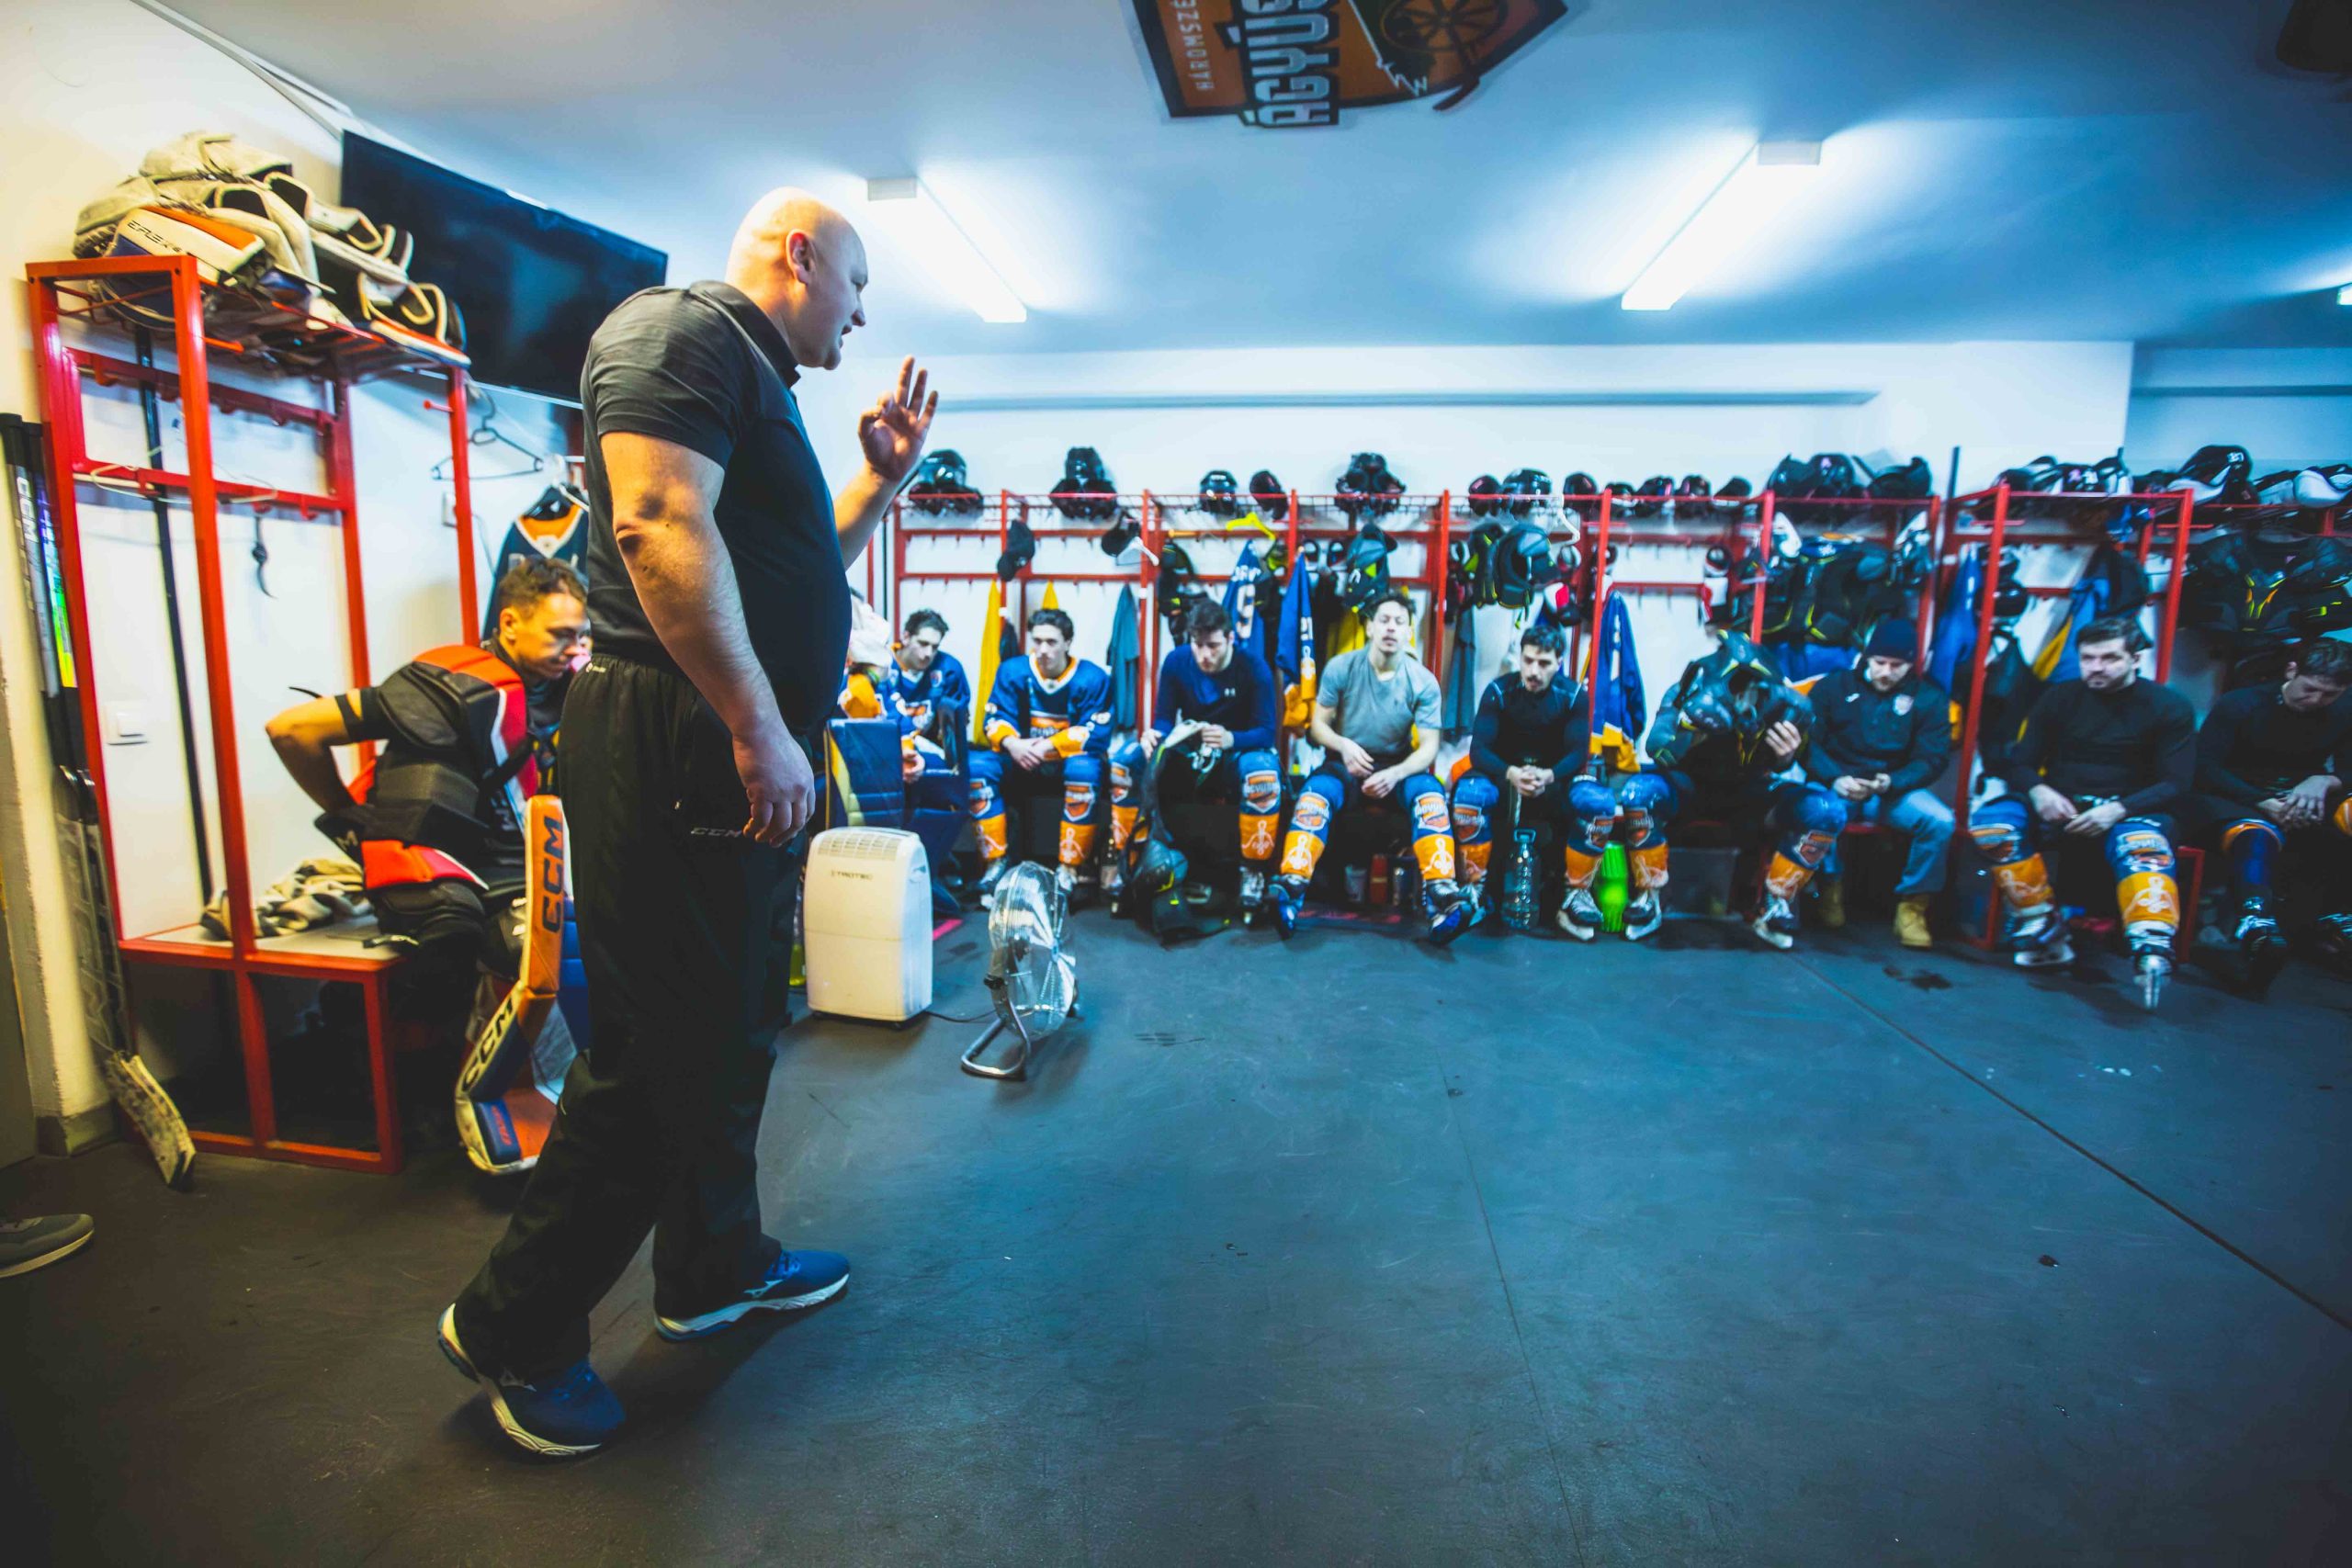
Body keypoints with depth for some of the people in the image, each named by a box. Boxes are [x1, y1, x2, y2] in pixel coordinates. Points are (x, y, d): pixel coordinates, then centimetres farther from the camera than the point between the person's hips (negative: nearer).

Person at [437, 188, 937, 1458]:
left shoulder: (757, 380, 24)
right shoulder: (679, 329, -7)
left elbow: (800, 572, 28)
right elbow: (663, 528, -23)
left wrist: (880, 477, 21)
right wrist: (759, 726, -25)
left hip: (746, 758, 11)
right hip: (678, 748, -11)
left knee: (730, 1029, 18)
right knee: (656, 1050, 0)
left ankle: (714, 1266, 37)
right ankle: (513, 1327, 21)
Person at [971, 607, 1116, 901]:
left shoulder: (1092, 678, -10)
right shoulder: (1012, 671, -1)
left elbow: (1095, 734, -18)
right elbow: (996, 721, -6)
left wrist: (1047, 746, -27)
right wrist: (1012, 744, -29)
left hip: (1069, 763, -3)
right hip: (1023, 764, 3)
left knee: (1085, 768, -36)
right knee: (979, 765, -22)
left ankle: (1069, 867, -25)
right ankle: (997, 859, -13)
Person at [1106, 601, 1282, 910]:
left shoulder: (1253, 667, -14)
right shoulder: (1176, 661, -6)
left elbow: (1267, 733, -19)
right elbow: (1165, 719, -4)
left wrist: (1231, 739, -41)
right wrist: (1153, 734, -30)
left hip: (1237, 755, -3)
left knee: (1263, 770, -38)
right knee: (1126, 757, -21)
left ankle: (1254, 869, -19)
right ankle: (1119, 855, -10)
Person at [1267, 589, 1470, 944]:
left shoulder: (1423, 681, -6)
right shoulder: (1341, 668, -5)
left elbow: (1429, 745, -9)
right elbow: (1318, 724, -2)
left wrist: (1394, 774, -28)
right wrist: (1343, 745, -24)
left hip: (1398, 768, 0)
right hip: (1345, 764, 0)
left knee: (1430, 794, -31)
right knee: (1315, 792, -32)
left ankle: (1440, 897, -42)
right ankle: (1290, 889, -46)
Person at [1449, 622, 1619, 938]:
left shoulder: (1573, 695, -5)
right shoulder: (1498, 690, -8)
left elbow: (1578, 753, -11)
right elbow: (1479, 750, -14)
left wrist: (1548, 776, -34)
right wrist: (1511, 774, -36)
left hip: (1555, 779, 1)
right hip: (1505, 775, -1)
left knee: (1601, 804, -30)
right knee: (1469, 793, -35)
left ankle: (1576, 894, -12)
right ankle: (1473, 888, -18)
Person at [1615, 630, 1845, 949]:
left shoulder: (1784, 704, -22)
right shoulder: (1688, 695, -26)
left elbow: (1775, 768, -9)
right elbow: (1658, 751, -35)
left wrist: (1786, 755, -34)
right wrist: (1689, 734, -57)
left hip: (1747, 793, 2)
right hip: (1689, 786, -2)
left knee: (1825, 810, -22)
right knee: (1638, 791, -33)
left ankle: (1774, 906, -3)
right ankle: (1647, 900, -14)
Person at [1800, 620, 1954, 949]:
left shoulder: (1929, 698, 8)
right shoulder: (1834, 686, 5)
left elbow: (1932, 759, 1)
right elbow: (1809, 742, -2)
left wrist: (1891, 782, -21)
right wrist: (1836, 780, -21)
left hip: (1895, 789, 2)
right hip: (1836, 785, -2)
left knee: (1940, 820, -27)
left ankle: (1912, 904, -7)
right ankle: (1830, 886, -9)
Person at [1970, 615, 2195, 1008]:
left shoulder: (2170, 707, 3)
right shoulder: (2059, 698, 9)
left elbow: (2176, 785, -3)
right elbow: (2019, 762, 6)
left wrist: (2117, 810, -23)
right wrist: (2038, 791, -18)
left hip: (2129, 810, -2)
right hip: (2058, 806, 2)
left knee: (2142, 847, -38)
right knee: (1990, 819, -28)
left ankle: (2151, 950, -57)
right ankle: (2045, 932, -25)